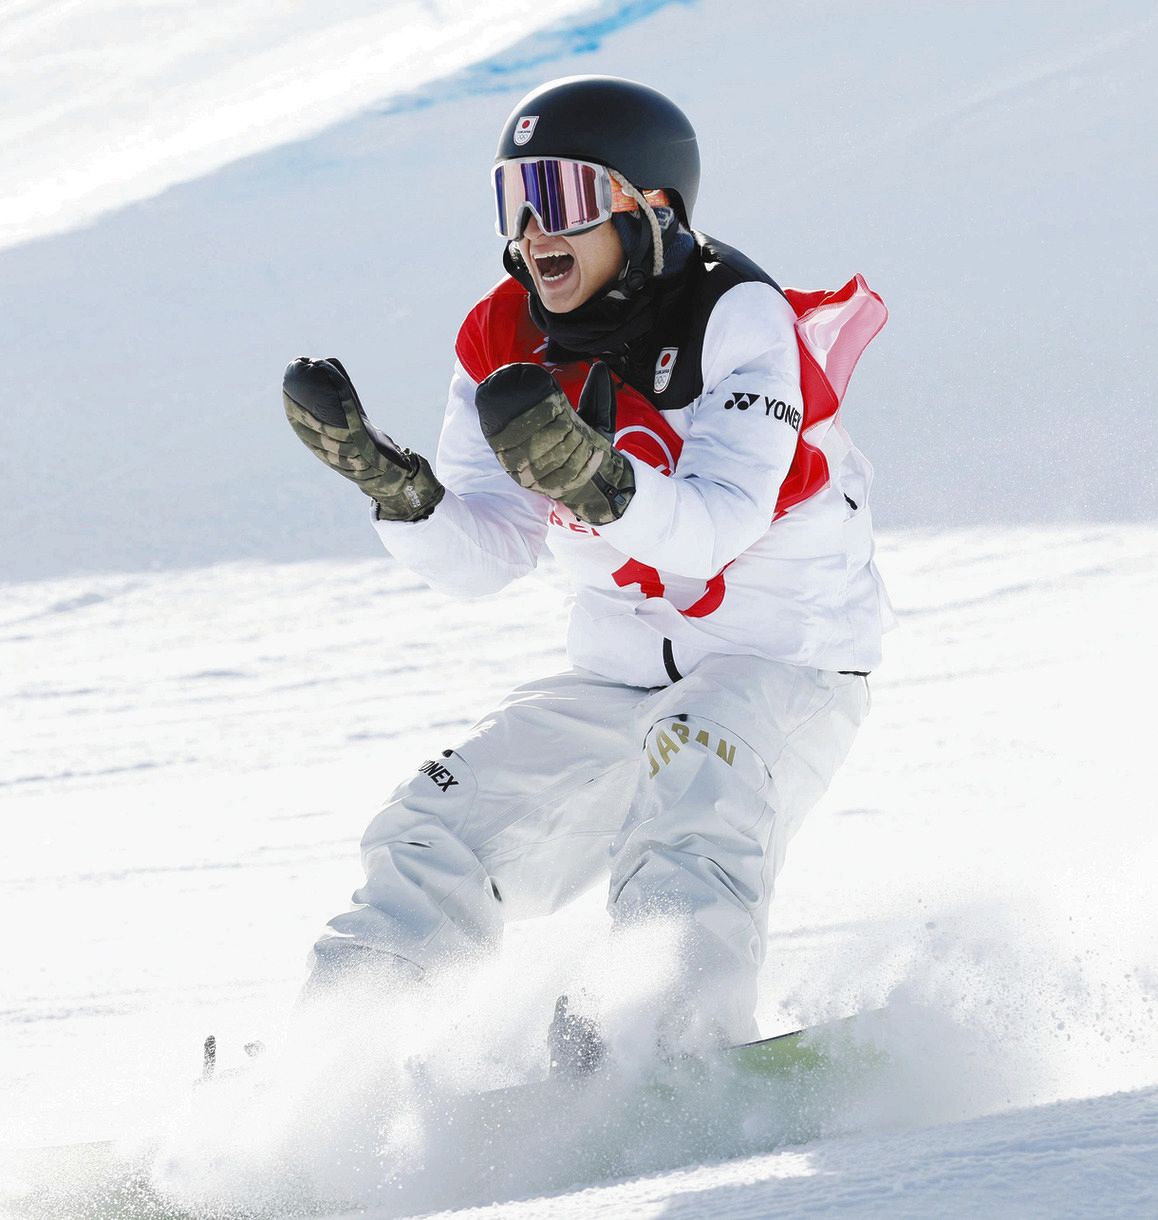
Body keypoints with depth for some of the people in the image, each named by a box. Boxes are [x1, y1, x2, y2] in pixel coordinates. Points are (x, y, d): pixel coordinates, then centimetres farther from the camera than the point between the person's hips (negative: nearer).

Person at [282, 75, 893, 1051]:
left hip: (785, 660, -6)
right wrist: (391, 481, -26)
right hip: (626, 674, 6)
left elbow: (715, 525, -30)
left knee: (691, 760, -35)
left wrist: (594, 478, -48)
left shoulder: (737, 318, -17)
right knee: (445, 824, -4)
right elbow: (481, 560, -7)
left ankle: (695, 1050, -42)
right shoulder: (507, 343, -1)